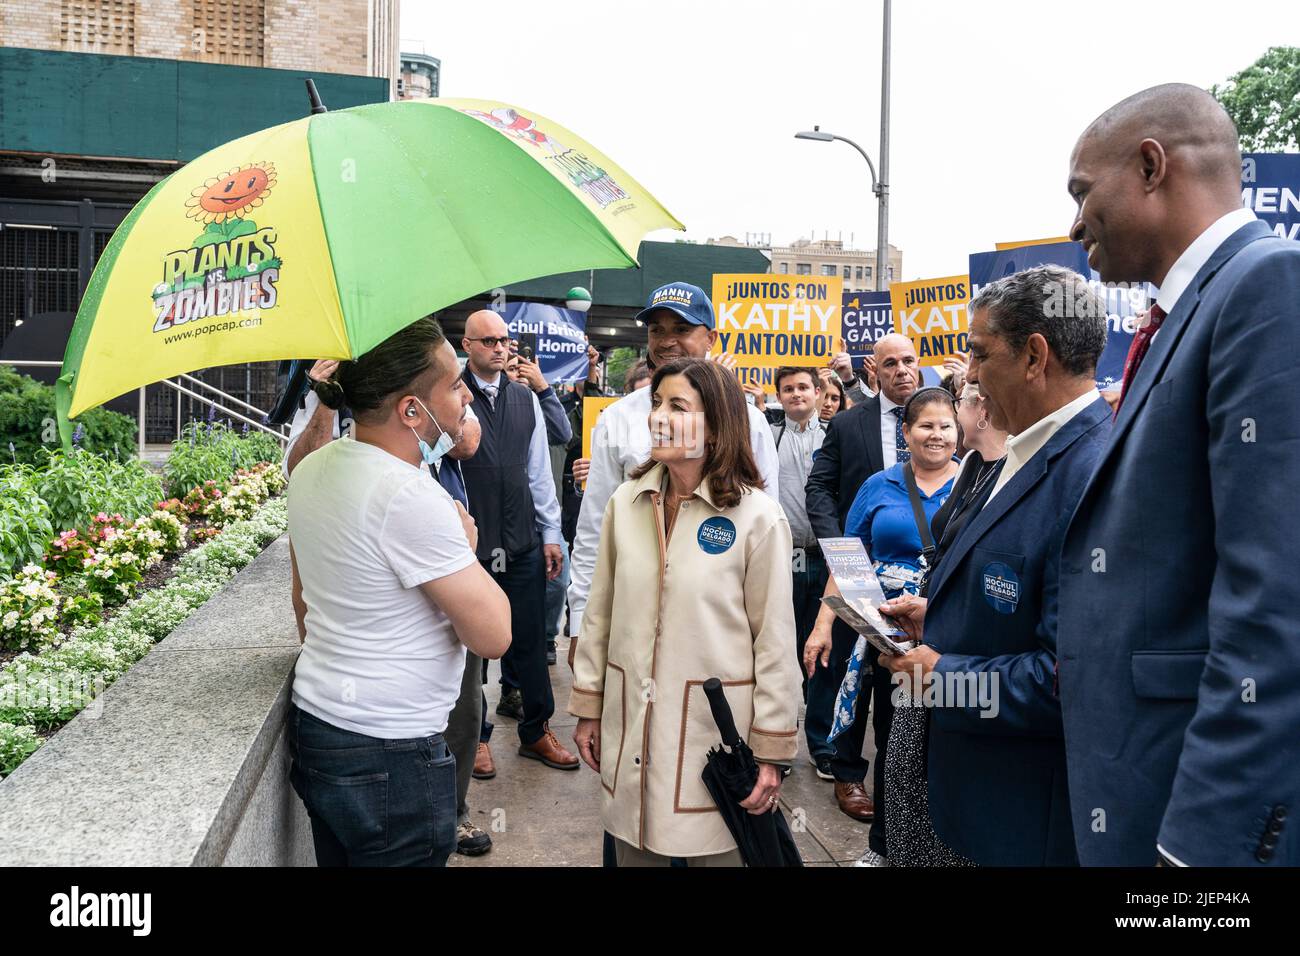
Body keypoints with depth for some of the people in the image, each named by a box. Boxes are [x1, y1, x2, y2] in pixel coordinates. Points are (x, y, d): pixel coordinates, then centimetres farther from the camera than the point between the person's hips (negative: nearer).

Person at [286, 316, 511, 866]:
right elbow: (493, 635, -21)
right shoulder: (411, 496, -24)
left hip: (313, 720, 9)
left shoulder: (312, 470, 3)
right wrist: (466, 547, -6)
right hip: (390, 756, -9)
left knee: (336, 854, 22)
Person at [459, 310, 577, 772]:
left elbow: (539, 470, 13)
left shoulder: (525, 398, 9)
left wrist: (551, 534, 11)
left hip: (523, 546, 4)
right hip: (470, 545, -4)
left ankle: (536, 732, 27)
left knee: (530, 642, 11)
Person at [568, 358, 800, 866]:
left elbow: (775, 639, -8)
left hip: (713, 722, -3)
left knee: (713, 852, 12)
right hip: (629, 720, 4)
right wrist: (588, 708, 9)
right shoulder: (626, 501, 0)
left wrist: (770, 751, -7)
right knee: (634, 852, 16)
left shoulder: (757, 516, -11)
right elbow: (600, 614, 7)